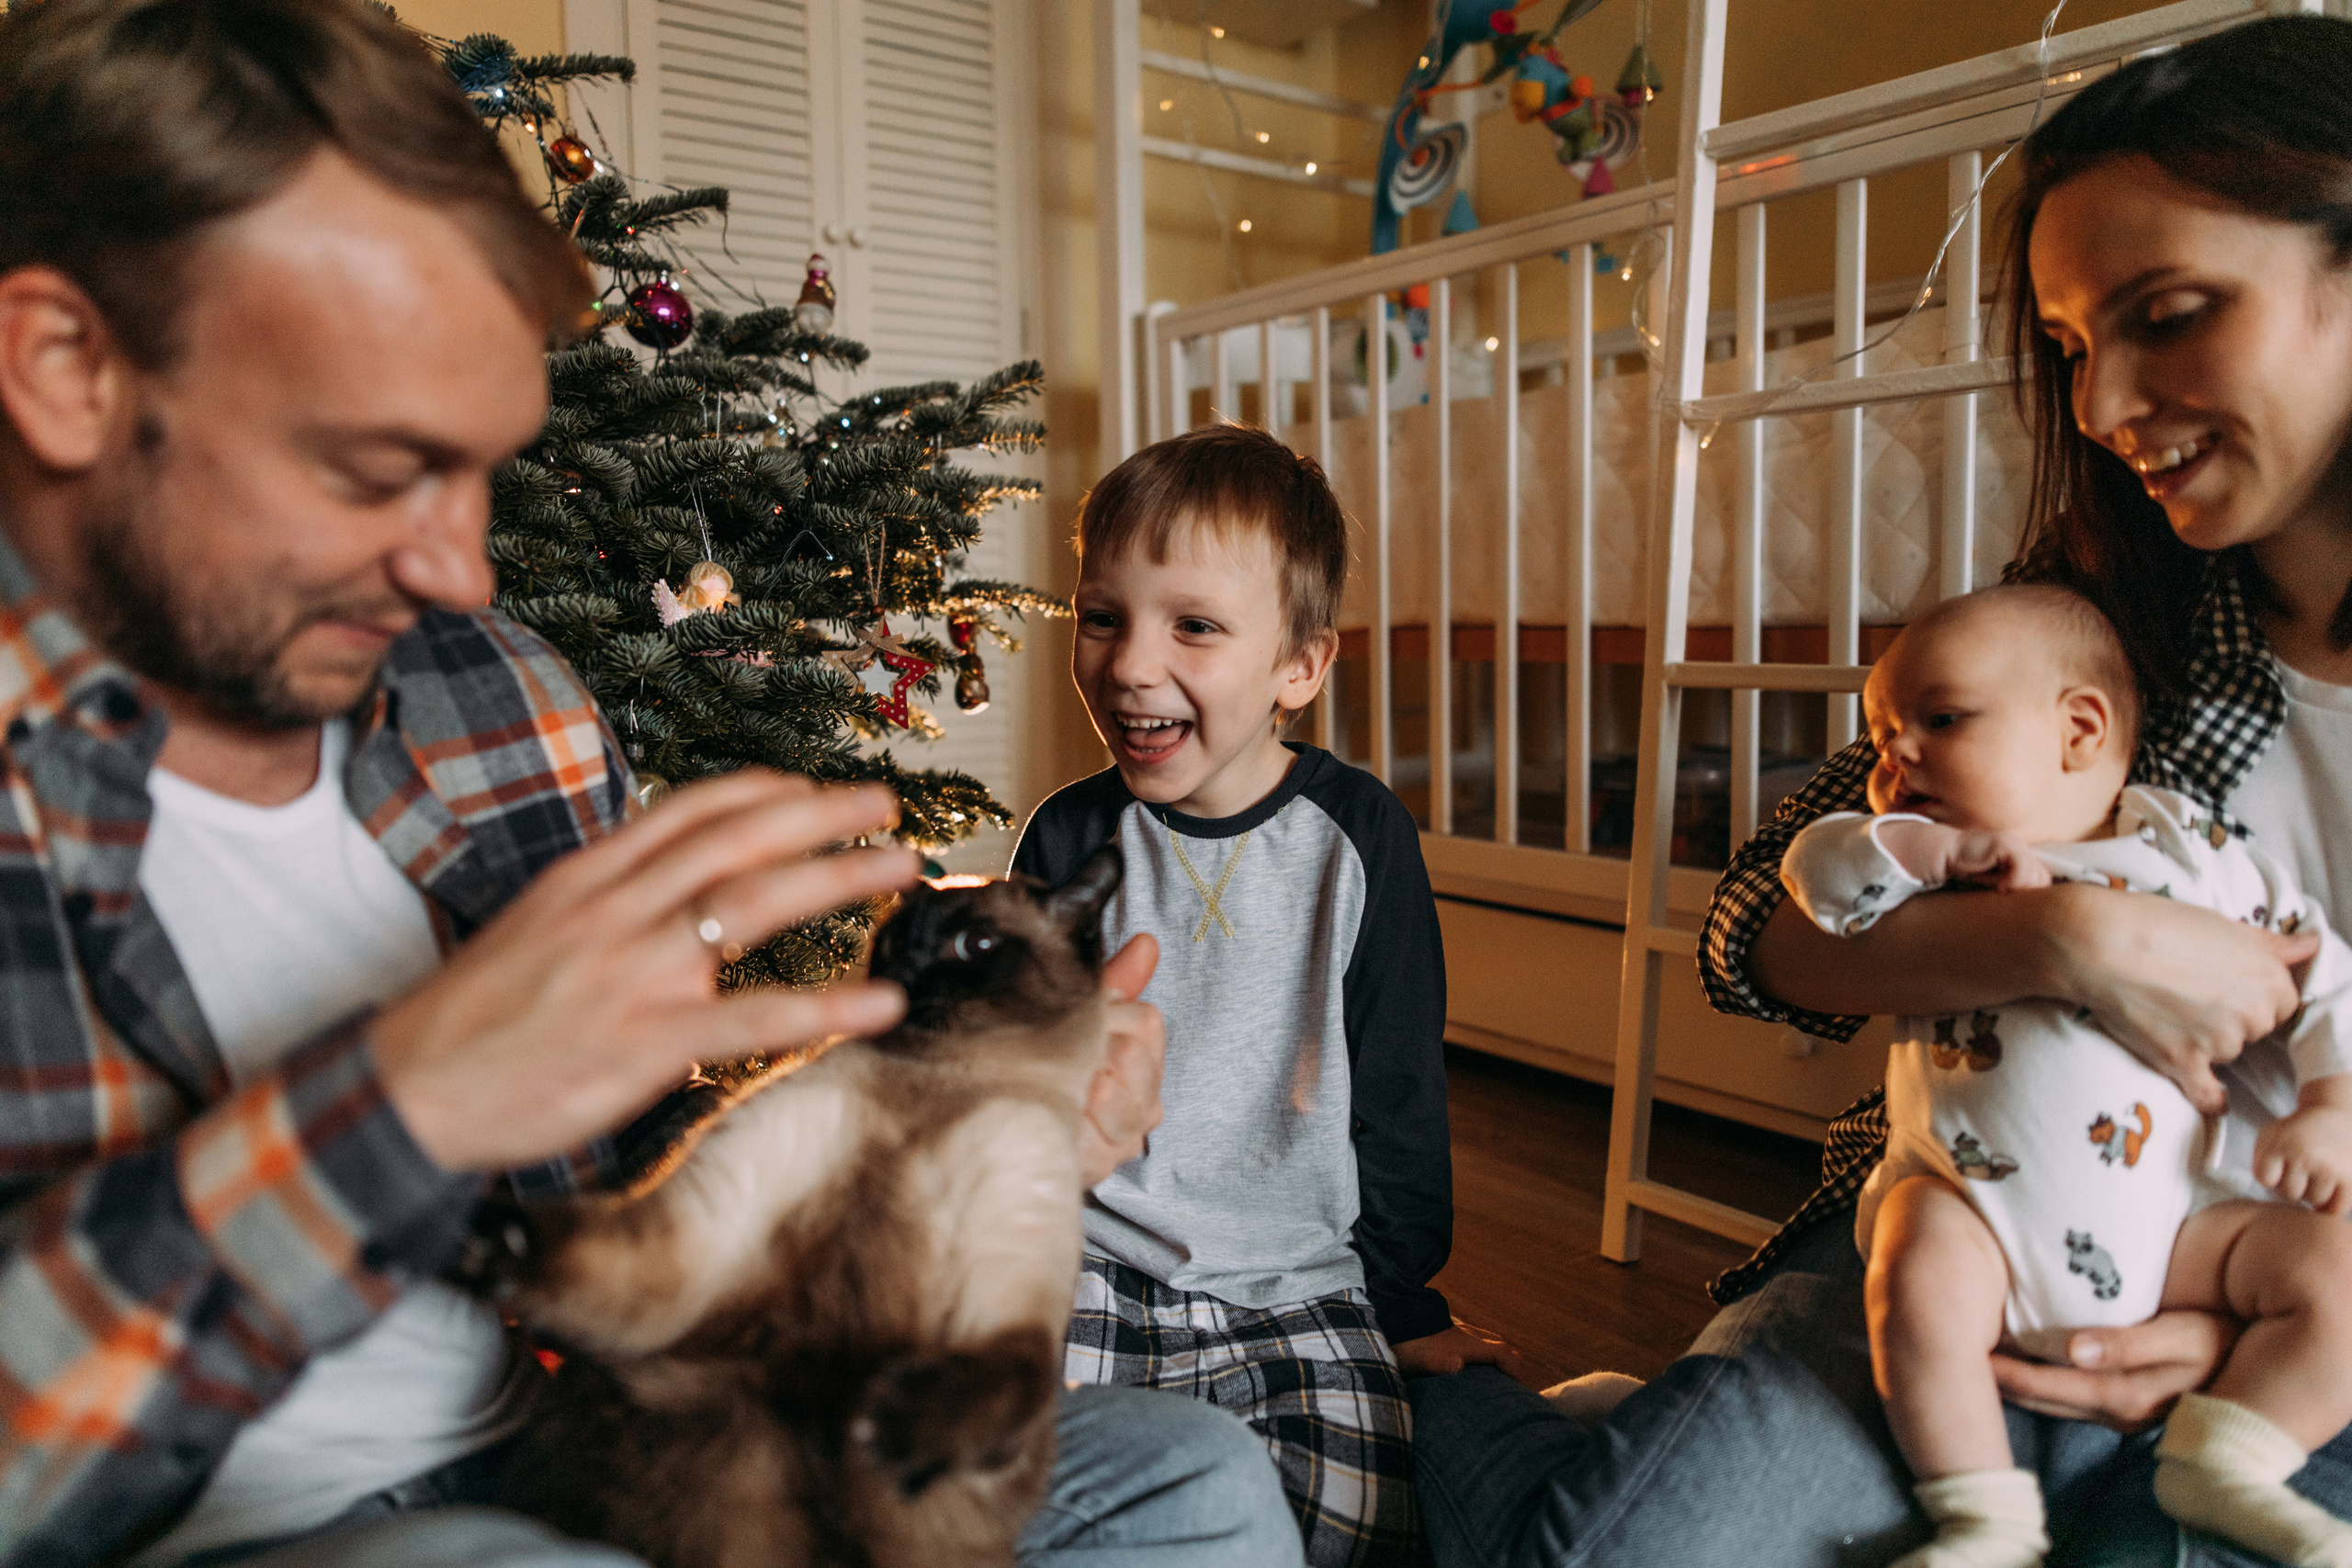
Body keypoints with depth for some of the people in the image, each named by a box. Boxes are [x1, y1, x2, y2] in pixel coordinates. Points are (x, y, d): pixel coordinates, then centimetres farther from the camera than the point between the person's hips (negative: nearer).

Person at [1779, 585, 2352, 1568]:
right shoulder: (1924, 868, 6)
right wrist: (1942, 848, -21)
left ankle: (2224, 1466, -3)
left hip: (2175, 1222, 2)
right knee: (1916, 1289, -28)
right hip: (1971, 1202, -1)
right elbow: (1816, 868, -10)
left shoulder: (2196, 856, 5)